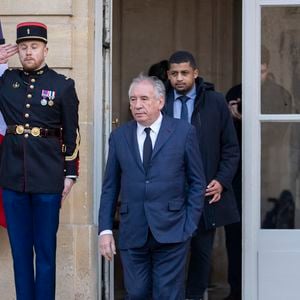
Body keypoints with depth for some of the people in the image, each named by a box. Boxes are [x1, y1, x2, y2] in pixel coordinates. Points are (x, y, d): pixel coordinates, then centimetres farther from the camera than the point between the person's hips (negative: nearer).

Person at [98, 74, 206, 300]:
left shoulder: (184, 132, 1)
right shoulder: (119, 137, 8)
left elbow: (197, 183, 3)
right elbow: (110, 188, 9)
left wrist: (190, 226, -4)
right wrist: (105, 230, 2)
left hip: (171, 232, -2)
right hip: (132, 234, 2)